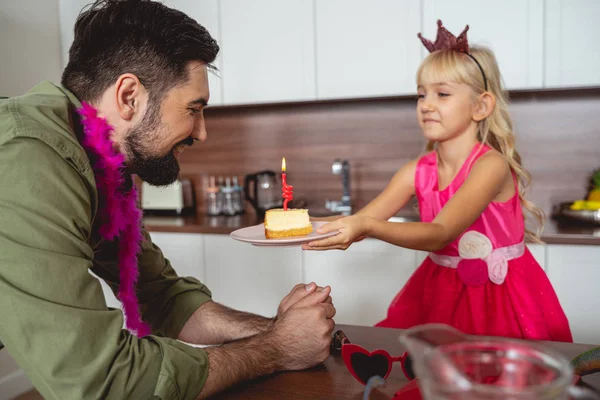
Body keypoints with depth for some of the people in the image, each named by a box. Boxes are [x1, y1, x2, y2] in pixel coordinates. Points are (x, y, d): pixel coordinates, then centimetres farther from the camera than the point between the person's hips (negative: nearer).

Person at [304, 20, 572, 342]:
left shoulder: (491, 165, -18)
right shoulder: (418, 172, -2)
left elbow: (439, 234, -30)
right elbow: (360, 221, -9)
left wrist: (367, 227, -45)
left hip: (501, 296, -4)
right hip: (439, 291, 5)